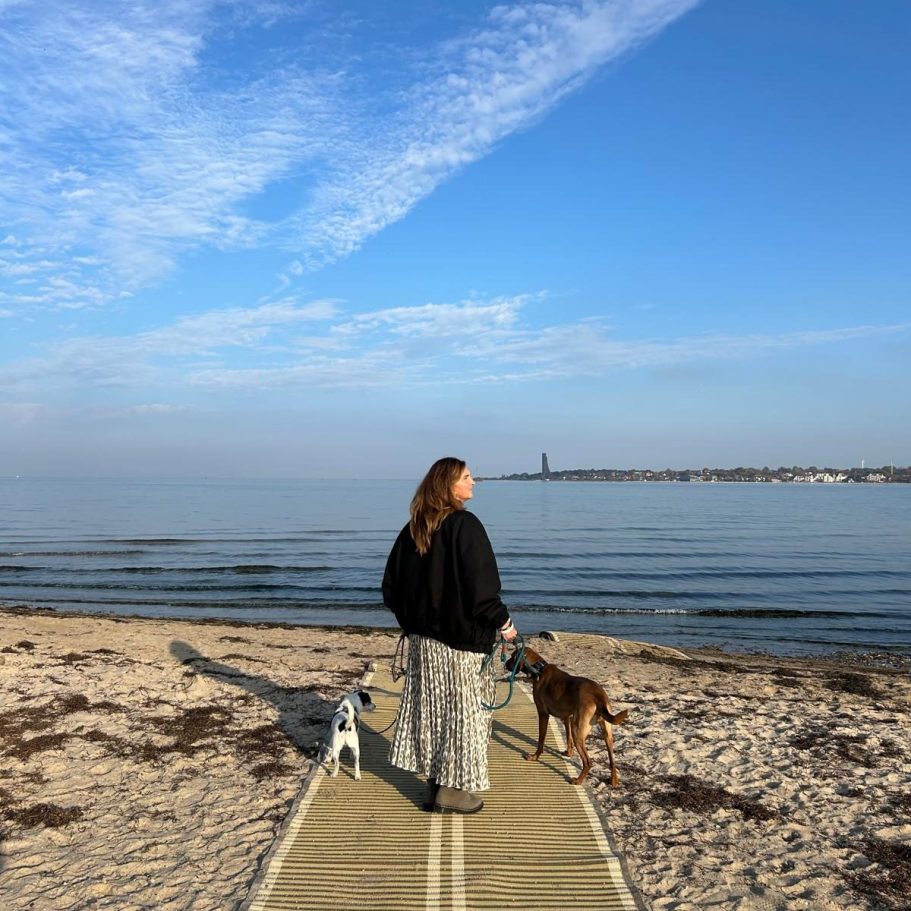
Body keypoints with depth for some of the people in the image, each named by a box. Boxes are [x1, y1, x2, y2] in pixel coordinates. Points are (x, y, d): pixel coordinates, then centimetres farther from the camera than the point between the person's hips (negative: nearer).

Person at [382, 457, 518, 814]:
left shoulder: (414, 528, 4)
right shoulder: (465, 525, -17)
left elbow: (391, 586, 7)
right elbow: (481, 586, -21)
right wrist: (503, 623, -7)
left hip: (423, 635, 7)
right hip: (463, 637, -7)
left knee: (431, 704, 16)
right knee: (462, 707, 6)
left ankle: (436, 779, 27)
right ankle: (451, 789, 15)